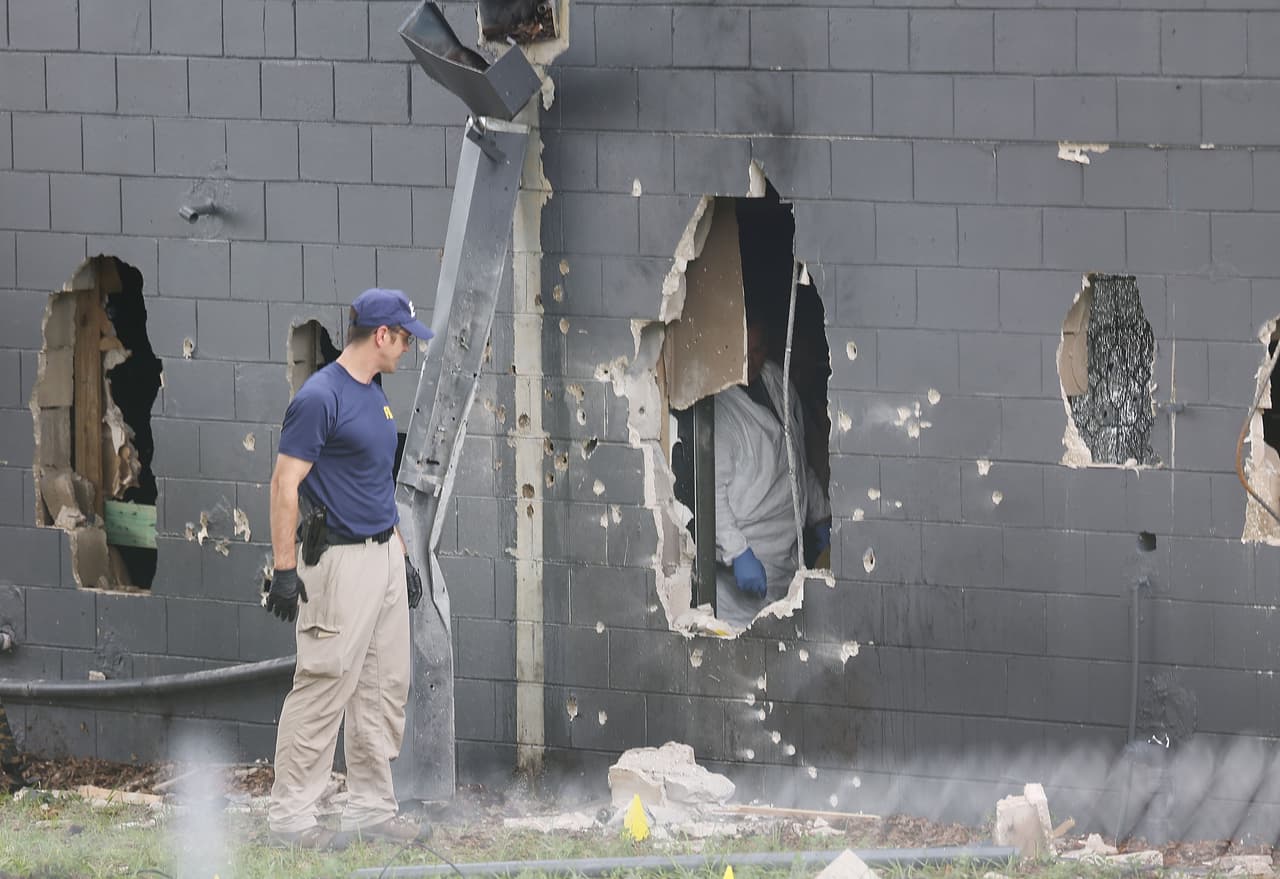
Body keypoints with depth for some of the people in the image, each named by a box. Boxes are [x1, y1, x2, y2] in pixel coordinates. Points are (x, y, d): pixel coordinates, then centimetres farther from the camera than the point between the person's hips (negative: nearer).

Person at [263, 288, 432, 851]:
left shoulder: (374, 393, 14)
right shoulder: (320, 397, -15)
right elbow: (285, 483, -17)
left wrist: (402, 554, 22)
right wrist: (285, 569, -20)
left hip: (384, 555, 9)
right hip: (340, 561, -9)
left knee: (385, 688, 10)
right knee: (324, 686, -8)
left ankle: (371, 808, 18)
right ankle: (290, 815, -4)